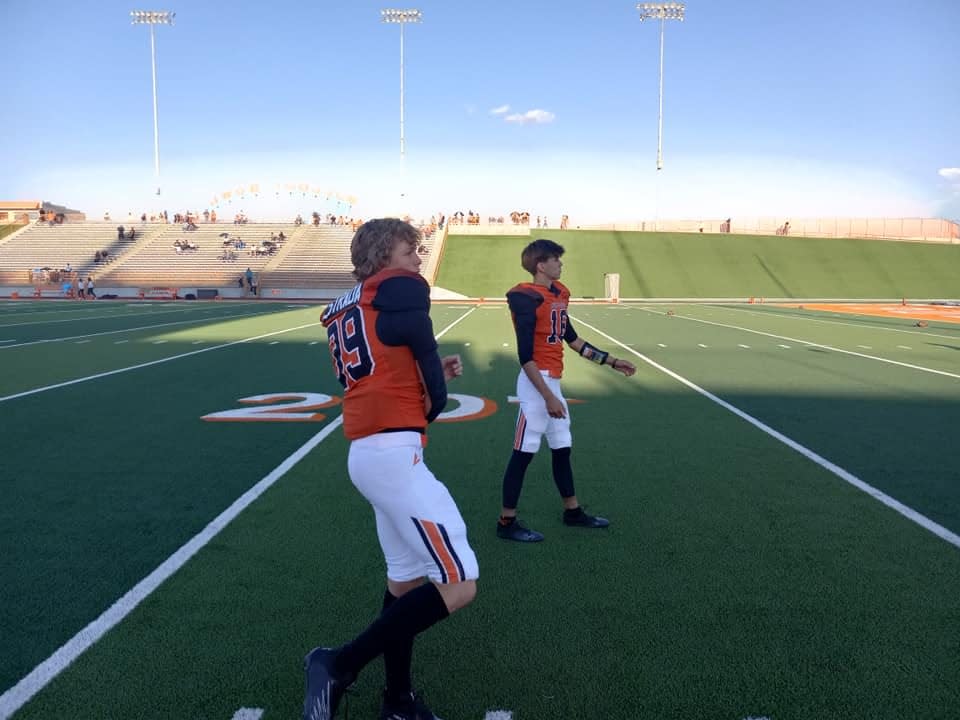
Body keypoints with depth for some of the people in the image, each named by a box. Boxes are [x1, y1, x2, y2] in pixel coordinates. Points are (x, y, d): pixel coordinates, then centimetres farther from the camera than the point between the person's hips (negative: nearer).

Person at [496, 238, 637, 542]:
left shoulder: (558, 294, 10)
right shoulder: (527, 299, -17)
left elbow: (572, 339, 19)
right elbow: (525, 356, -20)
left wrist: (611, 361, 20)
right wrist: (548, 397, -23)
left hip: (553, 381, 9)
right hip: (537, 383, -9)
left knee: (562, 448, 17)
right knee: (523, 452, -2)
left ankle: (573, 512, 32)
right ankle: (507, 522, 8)